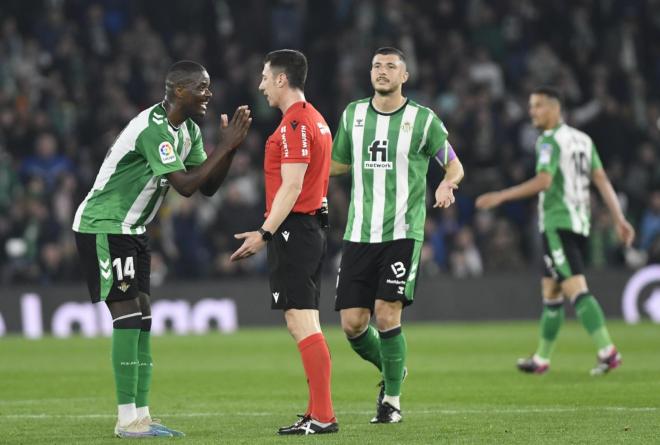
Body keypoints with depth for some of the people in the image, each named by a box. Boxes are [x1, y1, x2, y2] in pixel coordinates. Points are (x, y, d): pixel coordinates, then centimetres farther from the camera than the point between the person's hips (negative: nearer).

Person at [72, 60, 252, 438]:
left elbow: (208, 187, 9)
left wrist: (230, 148, -5)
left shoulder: (189, 130, 8)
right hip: (104, 226, -10)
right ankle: (128, 419, -11)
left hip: (132, 230, 10)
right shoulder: (154, 128, -23)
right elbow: (185, 185, -28)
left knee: (142, 317, 6)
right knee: (127, 314, -12)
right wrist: (224, 147, -21)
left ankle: (141, 415, 7)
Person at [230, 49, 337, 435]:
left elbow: (291, 186, -20)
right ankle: (318, 413, 13)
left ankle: (323, 415, -13)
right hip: (313, 227, 10)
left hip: (294, 230, -10)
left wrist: (265, 234, -21)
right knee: (306, 326, 11)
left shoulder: (294, 125, -14)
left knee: (302, 324, -11)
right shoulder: (316, 120, 18)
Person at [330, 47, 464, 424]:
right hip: (359, 234, 4)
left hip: (402, 233, -4)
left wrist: (448, 184, -15)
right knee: (352, 323, -2)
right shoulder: (353, 114, 10)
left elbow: (454, 164, 7)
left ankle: (393, 399, 3)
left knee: (387, 314, -14)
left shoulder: (424, 120, -1)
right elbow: (339, 164, 23)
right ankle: (392, 371, 28)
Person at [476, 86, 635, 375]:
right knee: (551, 292, 15)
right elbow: (601, 180, 11)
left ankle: (607, 351, -26)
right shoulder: (583, 140, 15)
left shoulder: (550, 141, -10)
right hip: (580, 223, 9)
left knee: (576, 289, -15)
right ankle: (542, 358, 21)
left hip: (557, 224, -9)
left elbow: (543, 181, -21)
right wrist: (619, 219, 9)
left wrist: (500, 197, -19)